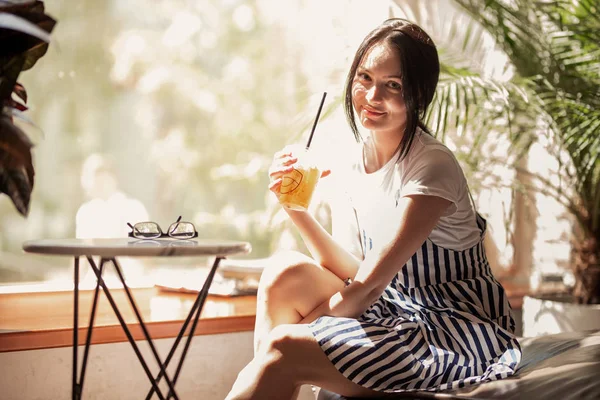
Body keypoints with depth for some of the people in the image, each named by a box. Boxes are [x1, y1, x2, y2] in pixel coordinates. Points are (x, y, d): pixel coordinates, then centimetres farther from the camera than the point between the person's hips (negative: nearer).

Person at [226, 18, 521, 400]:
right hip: (399, 311, 7)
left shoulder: (432, 165, -18)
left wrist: (294, 330, -12)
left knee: (282, 351, -21)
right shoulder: (350, 163, 3)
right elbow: (351, 271, 0)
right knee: (286, 272, -10)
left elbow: (372, 282, -19)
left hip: (459, 334, -7)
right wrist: (297, 209, -12)